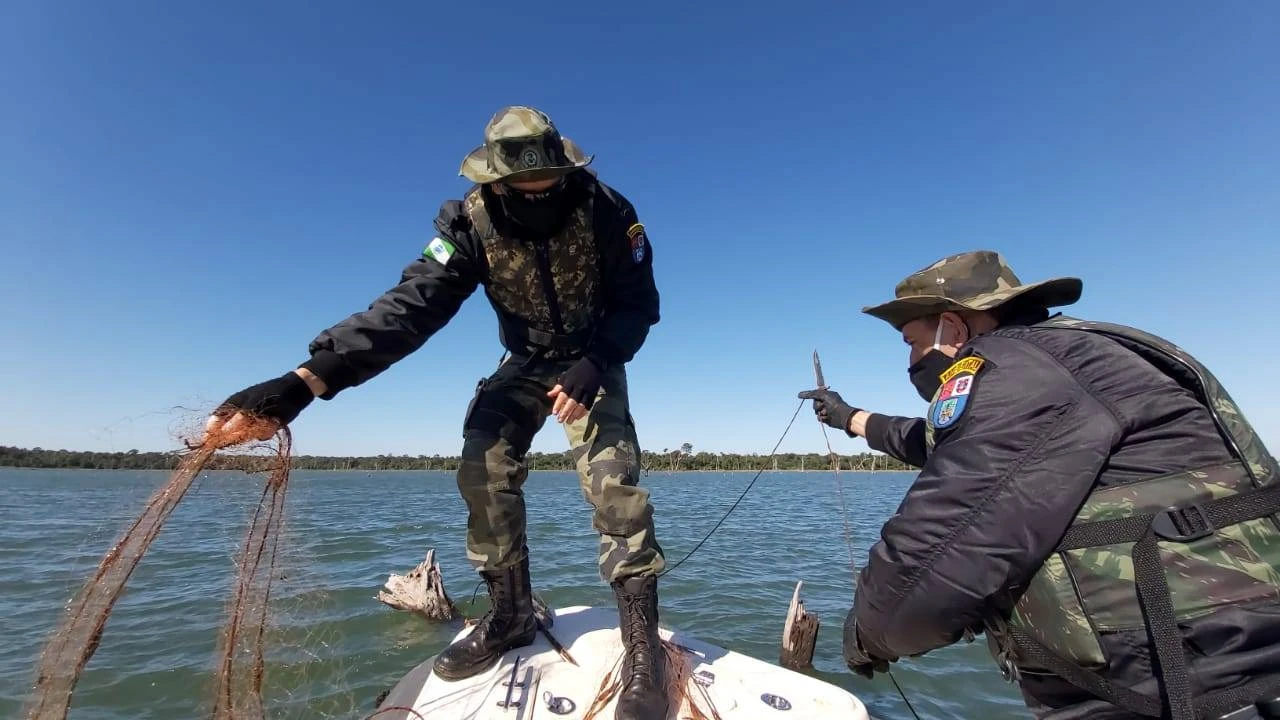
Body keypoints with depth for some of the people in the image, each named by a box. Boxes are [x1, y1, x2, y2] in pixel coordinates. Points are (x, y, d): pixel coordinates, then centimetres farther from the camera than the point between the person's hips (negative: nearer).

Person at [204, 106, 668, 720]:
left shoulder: (604, 210, -22)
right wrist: (306, 380, -40)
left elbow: (638, 303, -15)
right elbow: (409, 305, -28)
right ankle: (510, 615, 5)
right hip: (524, 363, 3)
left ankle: (640, 636, -10)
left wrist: (593, 368, -32)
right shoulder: (473, 221, -19)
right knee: (483, 469, -13)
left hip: (593, 362, -2)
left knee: (612, 476, -21)